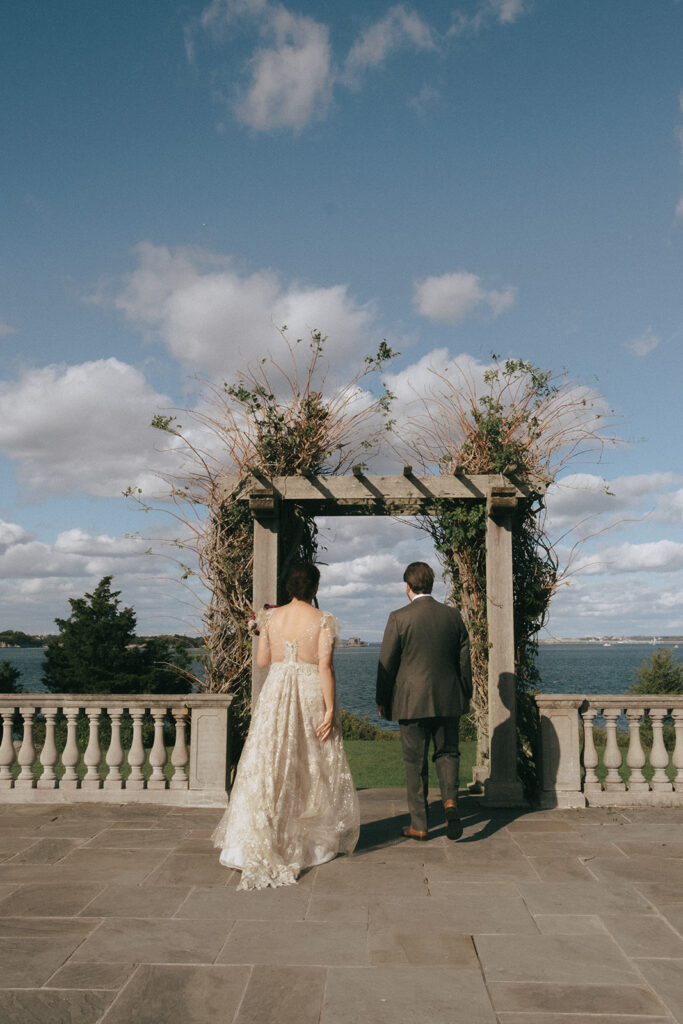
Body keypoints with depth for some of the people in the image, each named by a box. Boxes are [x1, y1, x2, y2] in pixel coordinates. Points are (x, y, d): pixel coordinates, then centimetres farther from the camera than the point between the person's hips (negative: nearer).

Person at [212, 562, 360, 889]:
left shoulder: (271, 617, -1)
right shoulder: (323, 620, -9)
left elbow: (262, 661, 6)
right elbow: (325, 667, -13)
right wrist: (330, 709, -11)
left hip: (276, 695, 2)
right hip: (311, 695, -2)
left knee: (269, 766, 6)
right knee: (315, 766, 14)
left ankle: (260, 842, 5)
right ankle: (318, 838, 27)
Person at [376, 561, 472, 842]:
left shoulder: (399, 618, -10)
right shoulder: (453, 615, 1)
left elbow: (387, 663, -6)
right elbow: (464, 660, 8)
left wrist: (382, 700, 6)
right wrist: (465, 695, 20)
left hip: (411, 701, -3)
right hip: (448, 700, 3)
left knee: (415, 761, 7)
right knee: (447, 752, 17)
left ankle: (419, 825, 13)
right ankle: (450, 800, -7)